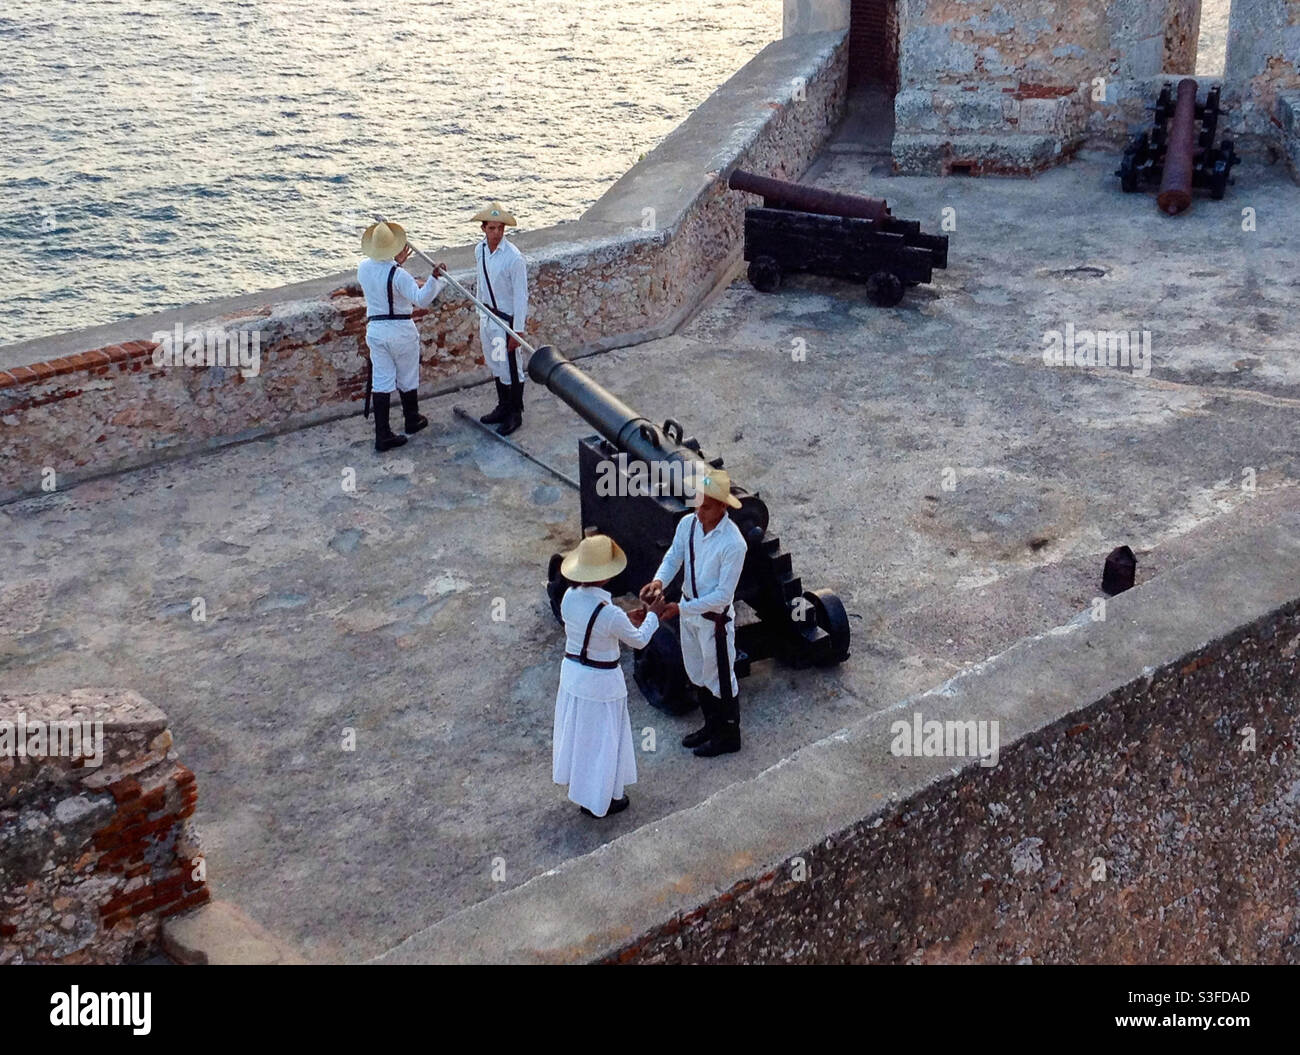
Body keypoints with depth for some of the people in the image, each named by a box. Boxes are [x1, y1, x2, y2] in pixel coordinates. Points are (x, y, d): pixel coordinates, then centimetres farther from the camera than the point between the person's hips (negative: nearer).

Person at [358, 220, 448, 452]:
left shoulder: (363, 268, 0)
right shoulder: (398, 275, -20)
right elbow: (421, 299, -29)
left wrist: (395, 263, 26)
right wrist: (435, 277, -38)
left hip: (375, 330, 5)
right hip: (401, 331, -5)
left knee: (382, 381, 5)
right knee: (407, 379, 15)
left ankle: (382, 435, 3)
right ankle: (412, 421, 35)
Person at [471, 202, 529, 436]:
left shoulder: (513, 258, -22)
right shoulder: (480, 250, -1)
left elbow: (521, 295, -18)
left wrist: (518, 331, -17)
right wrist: (481, 316, 18)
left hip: (507, 318, -7)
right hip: (487, 315, 7)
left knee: (510, 367, 4)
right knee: (494, 364, 19)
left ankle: (515, 413, 19)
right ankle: (503, 406, 36)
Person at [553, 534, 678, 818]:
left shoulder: (569, 597, -11)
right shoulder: (610, 613, -31)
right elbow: (639, 640, -12)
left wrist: (628, 620, 10)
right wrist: (653, 615, 4)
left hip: (572, 672, 6)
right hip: (601, 681, -6)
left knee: (577, 729, 27)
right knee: (602, 738, 14)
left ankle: (578, 782, 50)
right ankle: (599, 800, 32)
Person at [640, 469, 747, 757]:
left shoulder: (733, 544, -29)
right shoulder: (688, 524, -10)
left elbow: (723, 595, -27)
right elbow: (673, 557, 1)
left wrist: (679, 609, -30)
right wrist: (659, 581, -22)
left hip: (715, 618, -7)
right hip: (689, 609, 7)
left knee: (719, 679, 11)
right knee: (697, 674, 23)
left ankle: (729, 736, 33)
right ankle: (711, 725, 45)